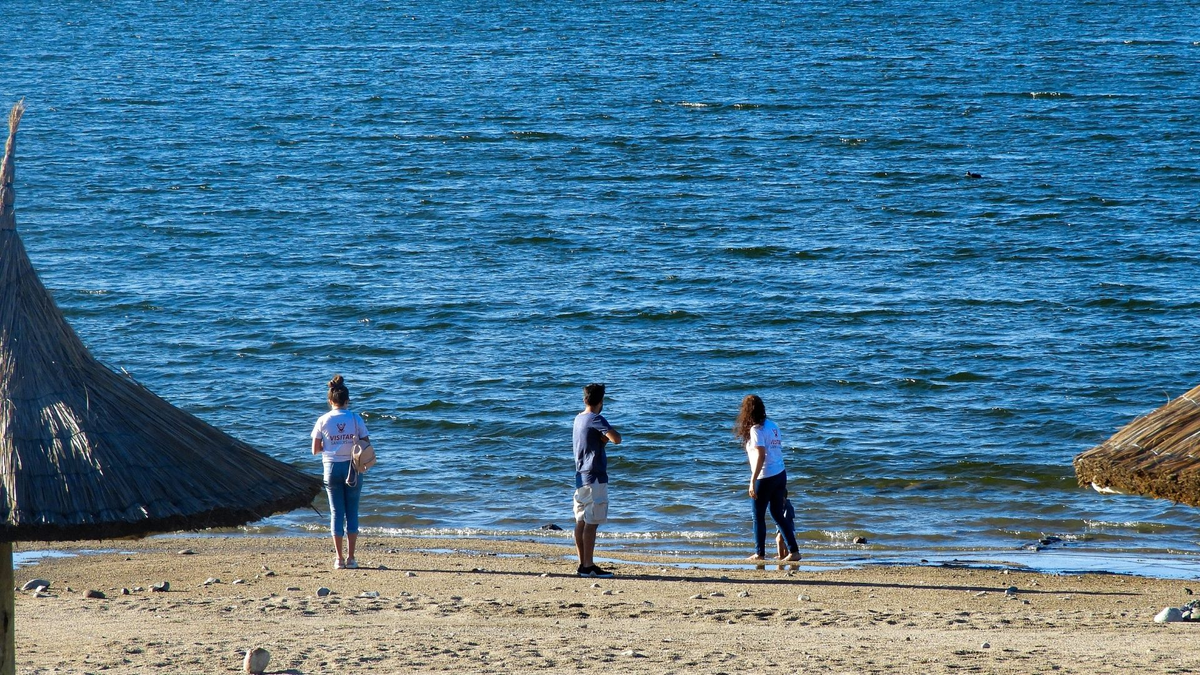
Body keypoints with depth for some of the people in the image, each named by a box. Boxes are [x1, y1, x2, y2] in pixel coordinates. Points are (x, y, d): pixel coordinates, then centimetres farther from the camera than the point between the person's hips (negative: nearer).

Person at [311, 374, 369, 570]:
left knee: (336, 512, 7)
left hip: (332, 468, 0)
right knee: (352, 512, 7)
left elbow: (315, 450, 0)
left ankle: (339, 559, 4)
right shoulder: (356, 419, -4)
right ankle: (351, 558, 4)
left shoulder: (323, 421, -3)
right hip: (352, 468, 0)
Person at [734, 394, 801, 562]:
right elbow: (778, 450, 11)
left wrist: (752, 481, -20)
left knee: (759, 516, 5)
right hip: (781, 474, 8)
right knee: (778, 515, 12)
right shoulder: (772, 426, 9)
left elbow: (761, 456, -21)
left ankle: (759, 553, 9)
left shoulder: (756, 430, -14)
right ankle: (793, 551, 7)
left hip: (765, 478, -8)